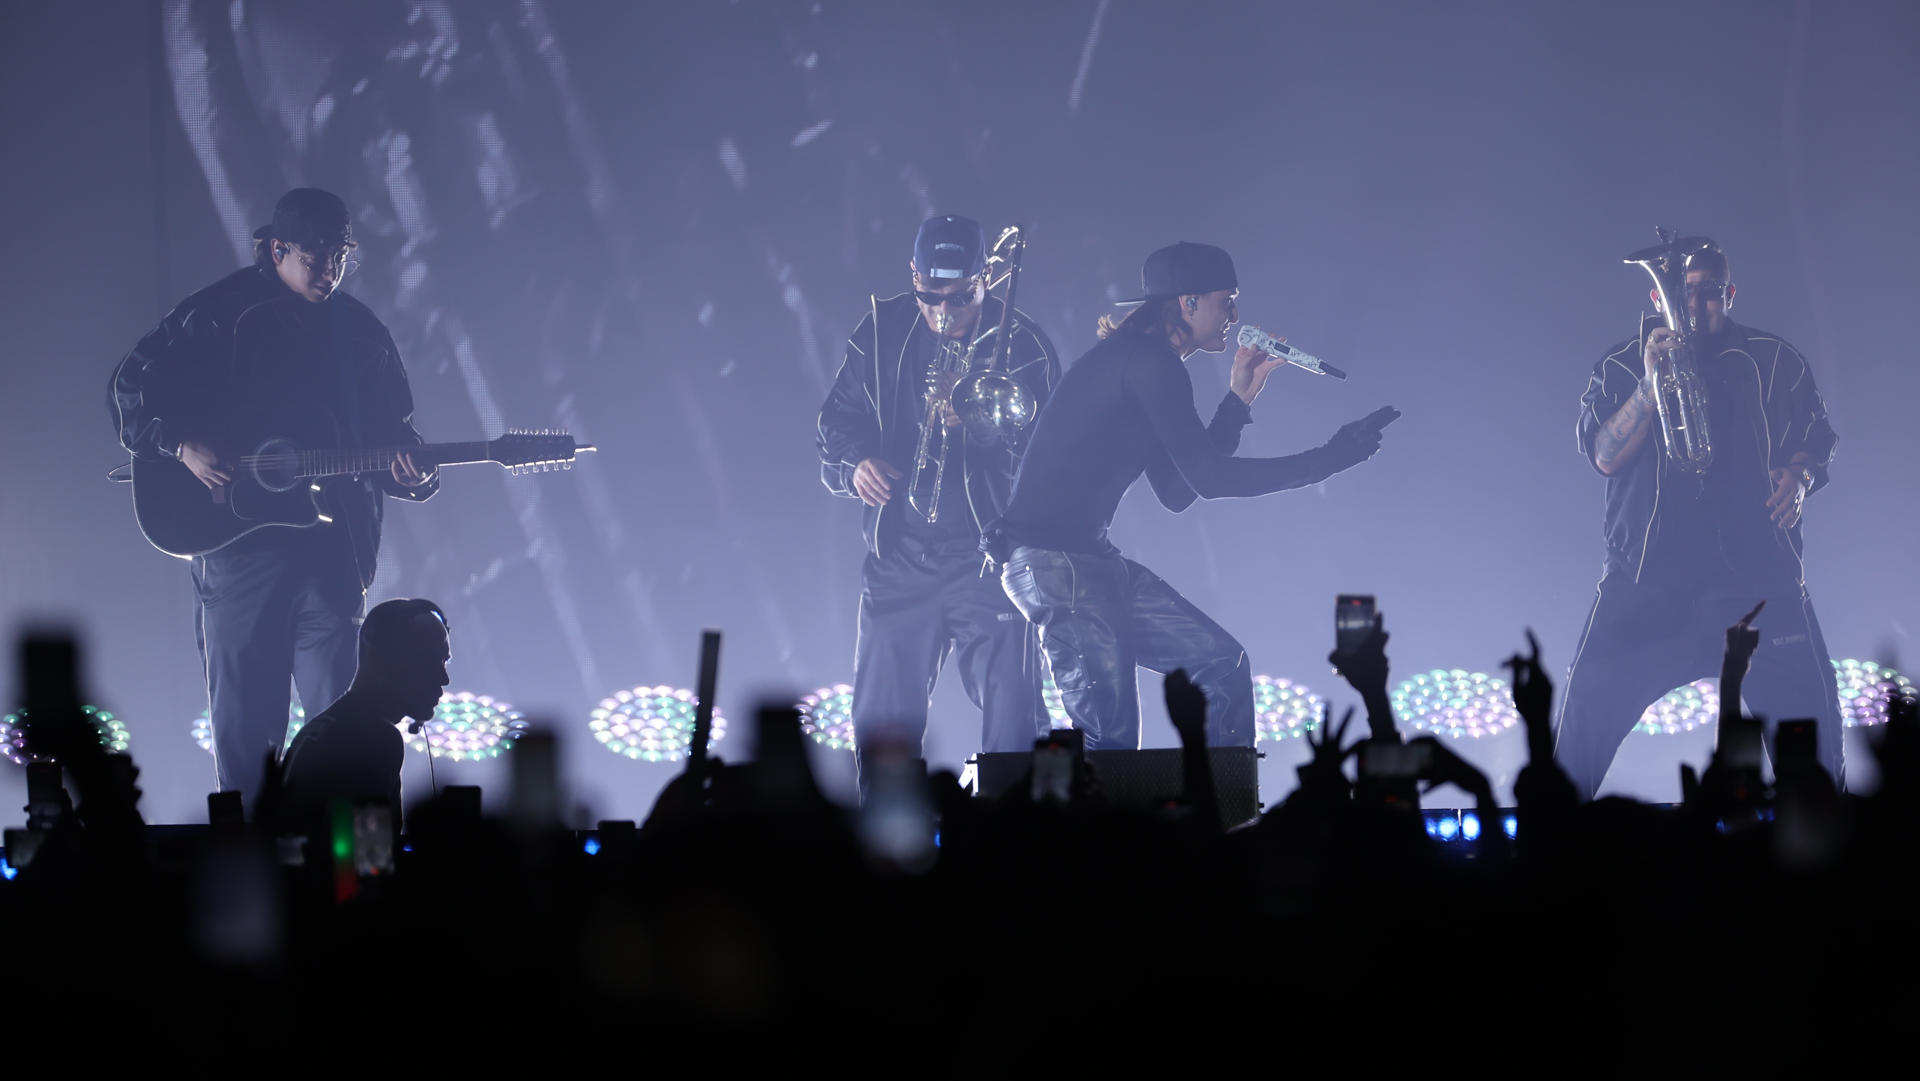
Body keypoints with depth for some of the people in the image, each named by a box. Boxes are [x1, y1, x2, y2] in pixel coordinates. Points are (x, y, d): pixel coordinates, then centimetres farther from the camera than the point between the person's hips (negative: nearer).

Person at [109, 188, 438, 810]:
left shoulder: (362, 332, 12)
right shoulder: (220, 315, 1)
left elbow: (394, 429, 16)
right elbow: (132, 385, 1)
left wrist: (409, 471, -5)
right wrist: (183, 446, -13)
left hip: (332, 542, 3)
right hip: (239, 534, -3)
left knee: (339, 714, -1)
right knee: (243, 717, 2)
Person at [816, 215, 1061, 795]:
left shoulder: (1020, 345, -4)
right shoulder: (882, 333, 7)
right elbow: (838, 417, 11)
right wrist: (855, 462, -11)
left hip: (990, 556, -3)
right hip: (899, 557, 3)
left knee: (1012, 721, -10)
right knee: (879, 725, 6)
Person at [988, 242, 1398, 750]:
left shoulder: (1135, 364, 19)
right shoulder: (1149, 363, -12)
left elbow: (1176, 491, 19)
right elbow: (1209, 478, -16)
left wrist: (1239, 398, 17)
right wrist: (1327, 460, -10)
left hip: (1090, 559, 11)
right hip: (1051, 559, -11)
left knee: (1221, 664, 9)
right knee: (1111, 731, -14)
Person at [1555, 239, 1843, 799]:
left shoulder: (1774, 362, 12)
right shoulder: (1621, 367, 10)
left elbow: (1819, 442, 16)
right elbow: (1604, 456, -2)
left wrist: (1799, 474, -7)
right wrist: (1650, 385, -17)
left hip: (1758, 574, 1)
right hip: (1645, 576, 0)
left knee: (1810, 715, -10)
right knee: (1586, 706, -10)